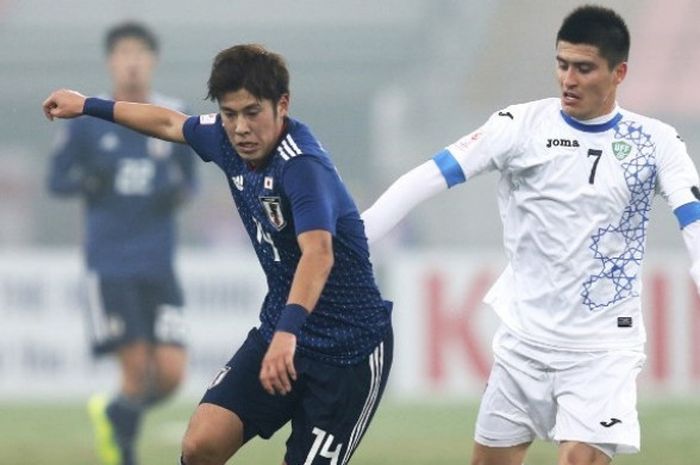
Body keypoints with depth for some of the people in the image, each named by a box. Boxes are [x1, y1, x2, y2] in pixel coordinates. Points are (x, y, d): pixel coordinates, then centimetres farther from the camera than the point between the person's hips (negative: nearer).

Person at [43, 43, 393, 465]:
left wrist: (287, 330, -58)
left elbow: (318, 252, -42)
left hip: (350, 350, -7)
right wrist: (88, 106, 34)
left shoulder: (303, 165, -25)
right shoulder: (228, 141, -2)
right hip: (279, 331, 7)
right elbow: (169, 123, 21)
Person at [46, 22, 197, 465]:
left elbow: (189, 180, 17)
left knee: (171, 373, -7)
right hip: (109, 264, -2)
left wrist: (178, 194, -6)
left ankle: (113, 412, 24)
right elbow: (57, 179, 7)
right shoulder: (86, 120, 0)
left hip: (159, 264, 3)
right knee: (137, 369, -11)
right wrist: (89, 183, -13)